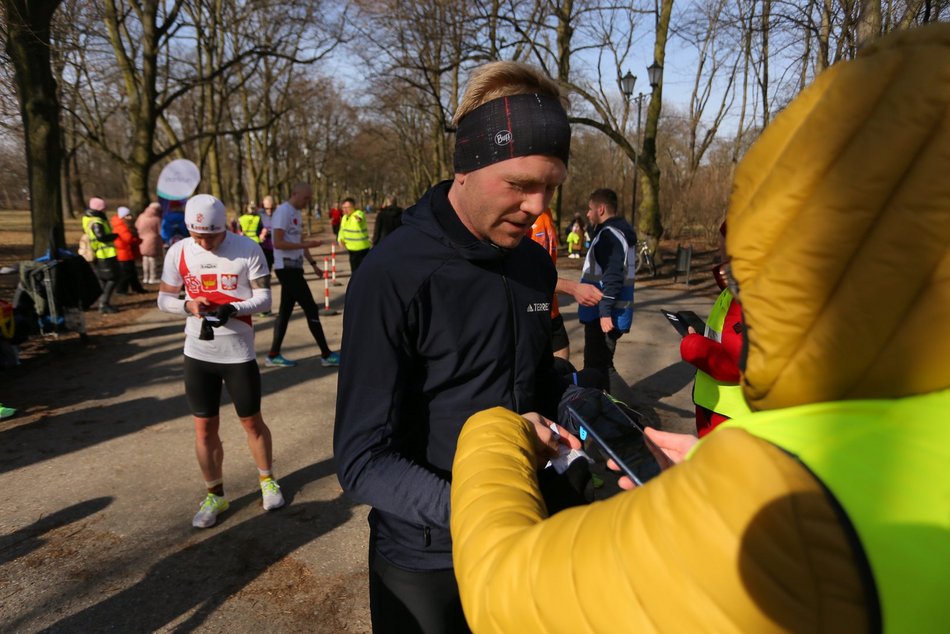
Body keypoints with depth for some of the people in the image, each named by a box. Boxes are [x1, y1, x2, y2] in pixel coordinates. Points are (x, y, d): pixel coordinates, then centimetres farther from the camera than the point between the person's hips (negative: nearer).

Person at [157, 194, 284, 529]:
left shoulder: (247, 249, -10)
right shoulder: (179, 252, -2)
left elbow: (264, 298, -8)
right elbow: (164, 299, 6)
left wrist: (232, 309, -26)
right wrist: (188, 305, -16)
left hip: (238, 352, -2)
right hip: (198, 353, 3)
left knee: (252, 421, 11)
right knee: (205, 428, 10)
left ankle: (267, 480, 34)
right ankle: (215, 495, 28)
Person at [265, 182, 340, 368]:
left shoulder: (296, 213, 16)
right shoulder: (283, 212, -13)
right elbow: (278, 243, -20)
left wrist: (313, 263, 18)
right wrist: (305, 244, -23)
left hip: (294, 267, 10)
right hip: (287, 267, -10)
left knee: (286, 311, 11)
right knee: (311, 309, -6)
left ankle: (273, 355, 18)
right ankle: (326, 355, 0)